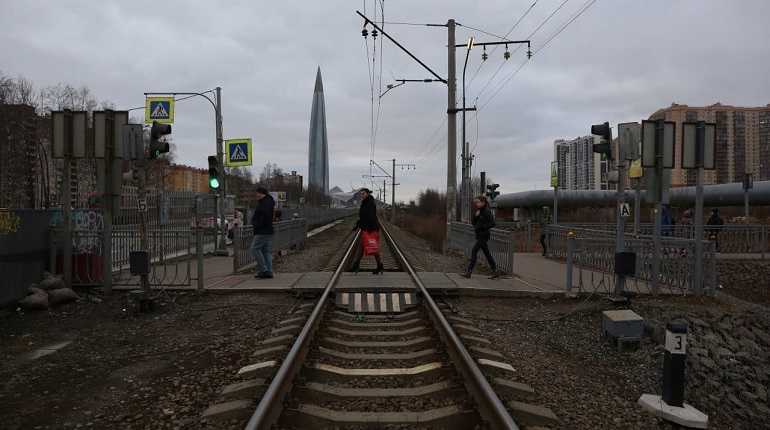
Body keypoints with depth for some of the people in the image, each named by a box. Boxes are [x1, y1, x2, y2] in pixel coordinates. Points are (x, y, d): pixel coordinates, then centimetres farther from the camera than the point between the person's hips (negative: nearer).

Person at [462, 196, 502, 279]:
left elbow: (492, 223, -17)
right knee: (487, 253, 11)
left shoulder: (487, 212, -12)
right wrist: (475, 215, -5)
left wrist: (482, 227, -20)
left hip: (484, 235, -9)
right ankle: (495, 272, 17)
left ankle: (469, 272, -9)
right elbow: (474, 223, 13)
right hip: (479, 235, 9)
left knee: (474, 251, -11)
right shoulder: (478, 211, 12)